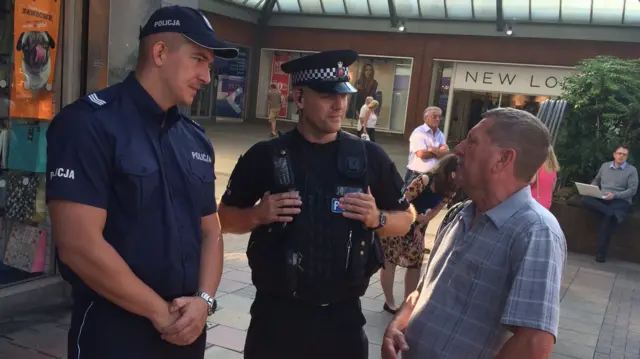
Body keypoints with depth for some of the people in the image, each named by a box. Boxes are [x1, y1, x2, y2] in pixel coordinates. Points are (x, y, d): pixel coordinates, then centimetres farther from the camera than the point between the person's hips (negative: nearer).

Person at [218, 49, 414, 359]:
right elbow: (225, 218, 5)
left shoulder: (370, 156, -1)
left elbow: (405, 219, 8)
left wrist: (377, 218, -12)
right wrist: (258, 215, -15)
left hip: (342, 316, 1)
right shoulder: (266, 156, -4)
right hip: (276, 313, -1)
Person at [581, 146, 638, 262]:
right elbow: (596, 181, 24)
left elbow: (633, 190, -2)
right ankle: (612, 213, -38)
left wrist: (614, 195, -16)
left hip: (620, 200, -4)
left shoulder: (632, 170, 5)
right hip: (601, 199, 4)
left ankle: (601, 253, -27)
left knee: (609, 217, -34)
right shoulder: (605, 166, 16)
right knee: (586, 200, -28)